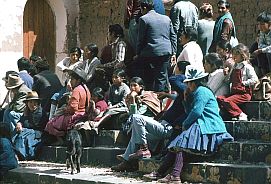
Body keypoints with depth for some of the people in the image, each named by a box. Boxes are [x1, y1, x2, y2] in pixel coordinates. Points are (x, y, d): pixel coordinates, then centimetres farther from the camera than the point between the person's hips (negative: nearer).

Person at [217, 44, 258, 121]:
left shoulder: (247, 67, -6)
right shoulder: (234, 67, 18)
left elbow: (254, 79, -14)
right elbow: (229, 80, 25)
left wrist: (243, 83, -14)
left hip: (244, 93, -8)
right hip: (234, 92, 8)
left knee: (227, 101, -26)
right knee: (219, 99, -10)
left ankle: (241, 114, -15)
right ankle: (234, 115, -13)